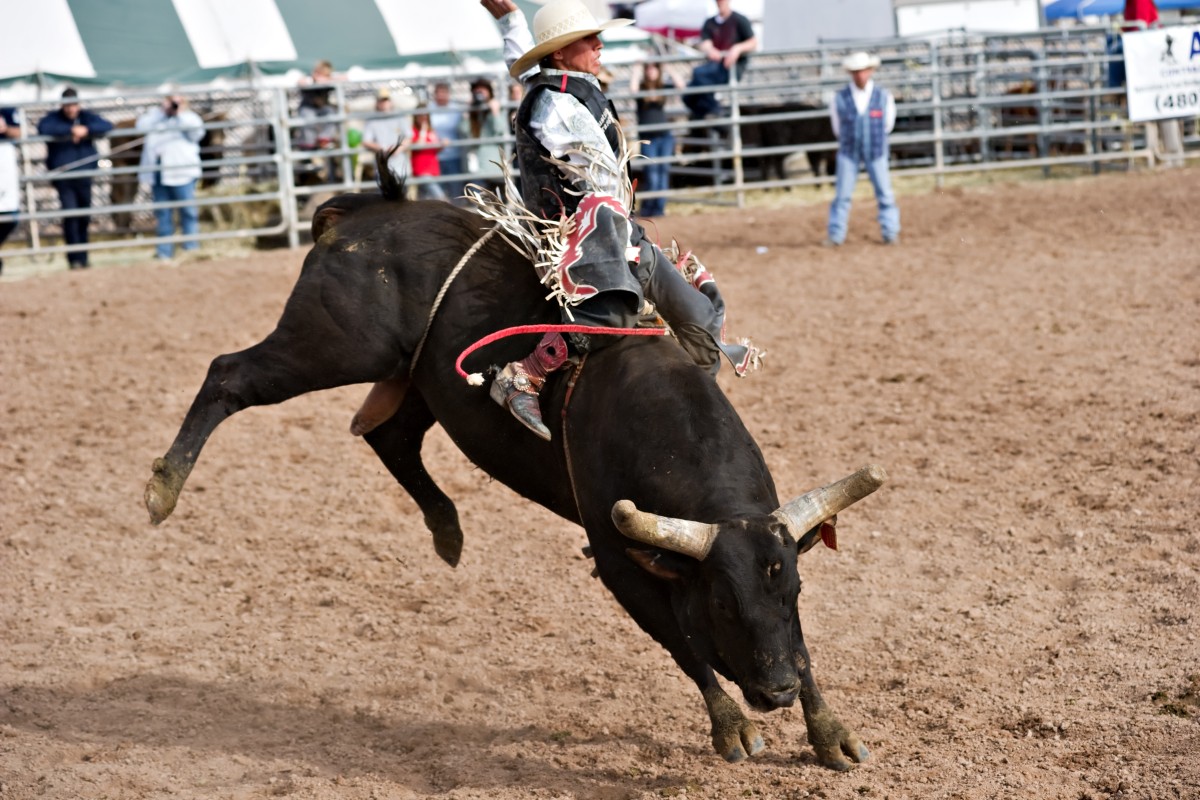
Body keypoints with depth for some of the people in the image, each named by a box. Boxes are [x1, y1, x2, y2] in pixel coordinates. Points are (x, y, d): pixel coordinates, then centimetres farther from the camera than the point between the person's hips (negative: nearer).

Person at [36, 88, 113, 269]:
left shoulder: (87, 117, 6)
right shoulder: (53, 118, -3)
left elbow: (107, 126, -7)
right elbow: (43, 128, -25)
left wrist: (87, 130, -23)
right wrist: (71, 130, -26)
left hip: (84, 176, 4)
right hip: (62, 176, -4)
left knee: (84, 218, 10)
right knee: (70, 214, -15)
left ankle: (82, 257, 24)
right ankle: (74, 258, -10)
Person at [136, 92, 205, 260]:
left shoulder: (188, 118, 8)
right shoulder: (158, 119, 19)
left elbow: (196, 129, -12)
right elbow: (141, 126, 4)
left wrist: (181, 112, -4)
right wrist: (160, 109, 2)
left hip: (181, 174, -4)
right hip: (158, 174, 4)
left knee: (188, 213, -5)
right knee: (163, 215, 7)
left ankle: (191, 251, -3)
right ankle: (163, 253, 10)